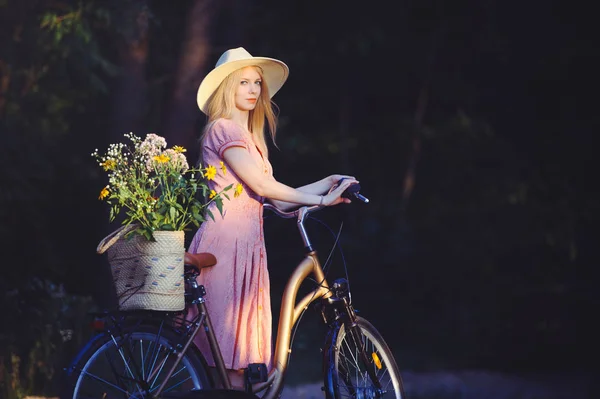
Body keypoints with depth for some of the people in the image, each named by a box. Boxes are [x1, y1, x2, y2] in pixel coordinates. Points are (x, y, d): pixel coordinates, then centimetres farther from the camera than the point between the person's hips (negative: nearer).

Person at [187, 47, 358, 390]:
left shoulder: (250, 138, 24)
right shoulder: (223, 128, -4)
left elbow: (277, 199, 15)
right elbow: (261, 185, -12)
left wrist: (328, 183, 9)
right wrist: (320, 200, -7)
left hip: (247, 243, 9)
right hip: (226, 242, -9)